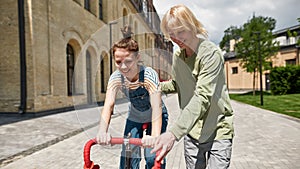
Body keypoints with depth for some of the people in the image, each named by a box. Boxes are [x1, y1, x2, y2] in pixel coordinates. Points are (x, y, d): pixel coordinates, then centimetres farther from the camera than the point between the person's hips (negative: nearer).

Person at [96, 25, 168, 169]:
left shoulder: (149, 75, -31)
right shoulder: (116, 77, -21)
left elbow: (156, 107, -40)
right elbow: (108, 105, -31)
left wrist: (155, 136, -55)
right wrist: (102, 131, -48)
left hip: (155, 116, -3)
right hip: (134, 118, 3)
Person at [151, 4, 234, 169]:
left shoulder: (211, 53, -19)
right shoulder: (177, 56, 2)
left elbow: (202, 97, -30)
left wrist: (173, 132, -40)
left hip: (218, 130, -5)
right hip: (191, 129, 6)